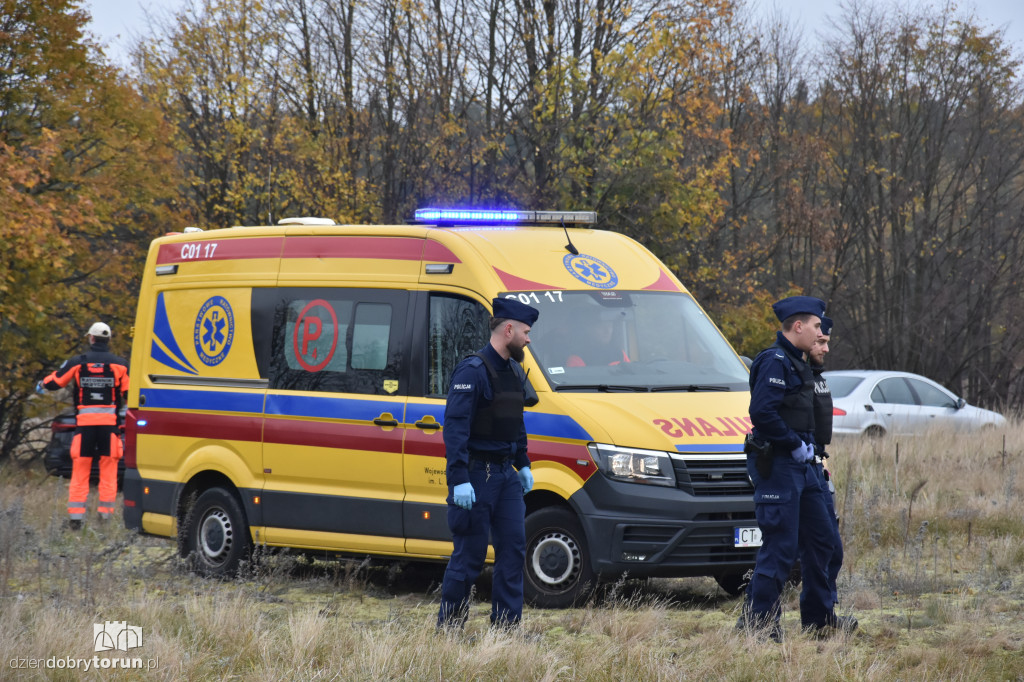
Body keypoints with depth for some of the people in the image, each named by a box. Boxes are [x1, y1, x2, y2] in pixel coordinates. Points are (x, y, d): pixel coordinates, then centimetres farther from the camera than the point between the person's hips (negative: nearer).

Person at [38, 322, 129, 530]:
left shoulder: (77, 363, 1)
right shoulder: (120, 364, 0)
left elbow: (53, 382, 10)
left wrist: (41, 385, 31)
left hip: (85, 421, 0)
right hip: (109, 422, 0)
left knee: (80, 472, 4)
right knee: (108, 473, 5)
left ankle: (75, 518, 0)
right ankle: (105, 515, 2)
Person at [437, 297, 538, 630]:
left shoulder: (514, 372, 13)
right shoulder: (472, 371, -15)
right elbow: (455, 427, -20)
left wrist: (523, 464, 21)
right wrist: (459, 479, -25)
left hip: (505, 474, 8)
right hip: (476, 474, -8)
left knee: (513, 547, 3)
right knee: (470, 555, -3)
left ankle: (506, 625, 7)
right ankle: (448, 627, 8)